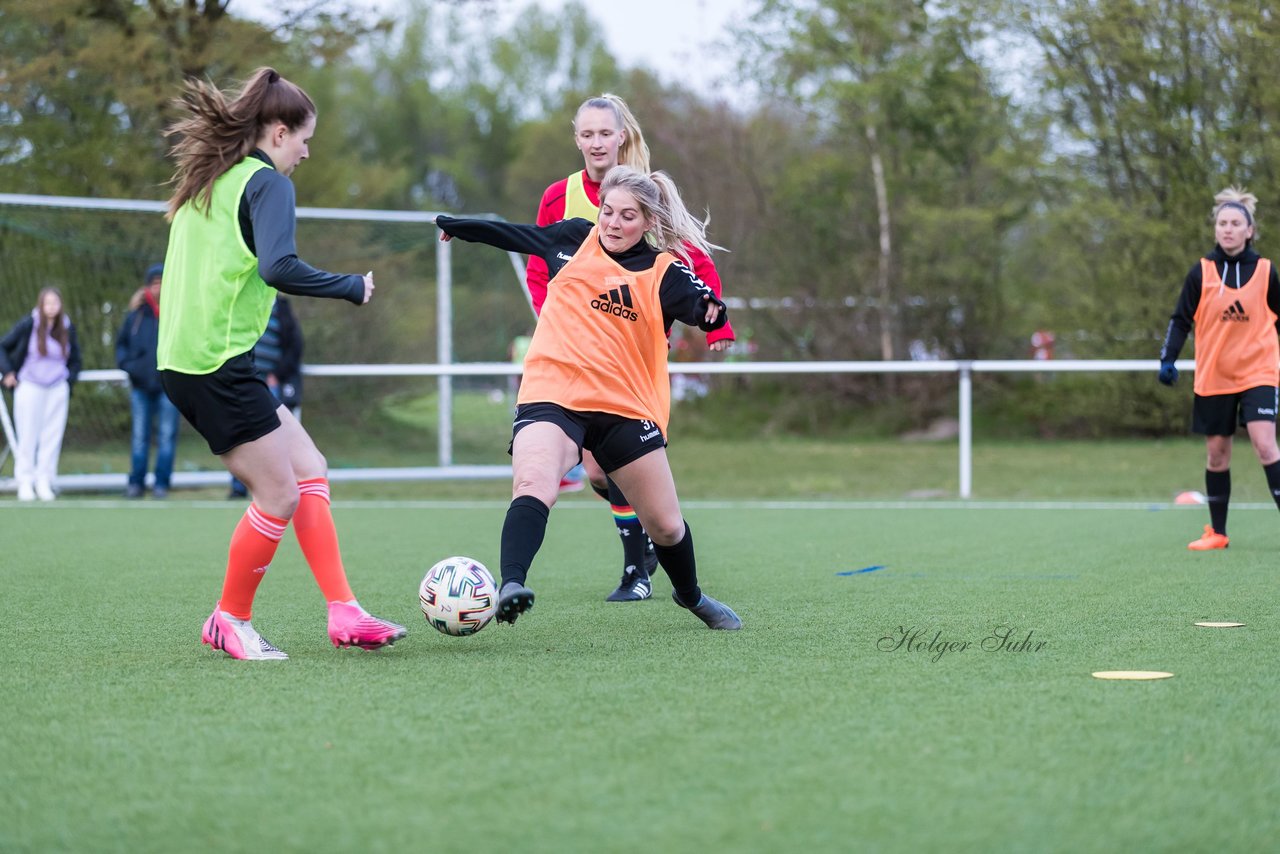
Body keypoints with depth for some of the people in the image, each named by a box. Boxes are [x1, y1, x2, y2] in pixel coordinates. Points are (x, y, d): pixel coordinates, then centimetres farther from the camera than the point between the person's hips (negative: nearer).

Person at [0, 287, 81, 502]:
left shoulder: (67, 328, 4)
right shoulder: (28, 325, -6)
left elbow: (75, 360, 18)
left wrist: (69, 380, 6)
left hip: (57, 389, 3)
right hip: (29, 386, -3)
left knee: (52, 437, 0)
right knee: (28, 437, -1)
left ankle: (44, 483, 5)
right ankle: (25, 482, 4)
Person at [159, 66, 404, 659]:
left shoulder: (205, 179, 18)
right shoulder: (266, 182, -9)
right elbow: (279, 267, -24)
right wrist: (352, 288, -13)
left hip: (184, 359, 10)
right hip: (218, 364, -10)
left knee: (309, 467, 9)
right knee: (280, 496, -2)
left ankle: (343, 613, 6)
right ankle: (231, 621, 13)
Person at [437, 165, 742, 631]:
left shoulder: (663, 272, -1)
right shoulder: (574, 238, 7)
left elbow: (700, 308, -20)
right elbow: (515, 234, 24)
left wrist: (711, 308, -44)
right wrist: (456, 225, 34)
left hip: (626, 406, 0)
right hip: (552, 395, 0)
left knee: (666, 526, 10)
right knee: (532, 486, -31)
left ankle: (691, 596, 39)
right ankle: (510, 587, -46)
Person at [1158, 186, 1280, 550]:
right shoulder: (1201, 271, -2)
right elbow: (1181, 319, 1)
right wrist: (1168, 359, -11)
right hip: (1213, 378, 2)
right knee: (1216, 453, 8)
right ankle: (1217, 532, 21)